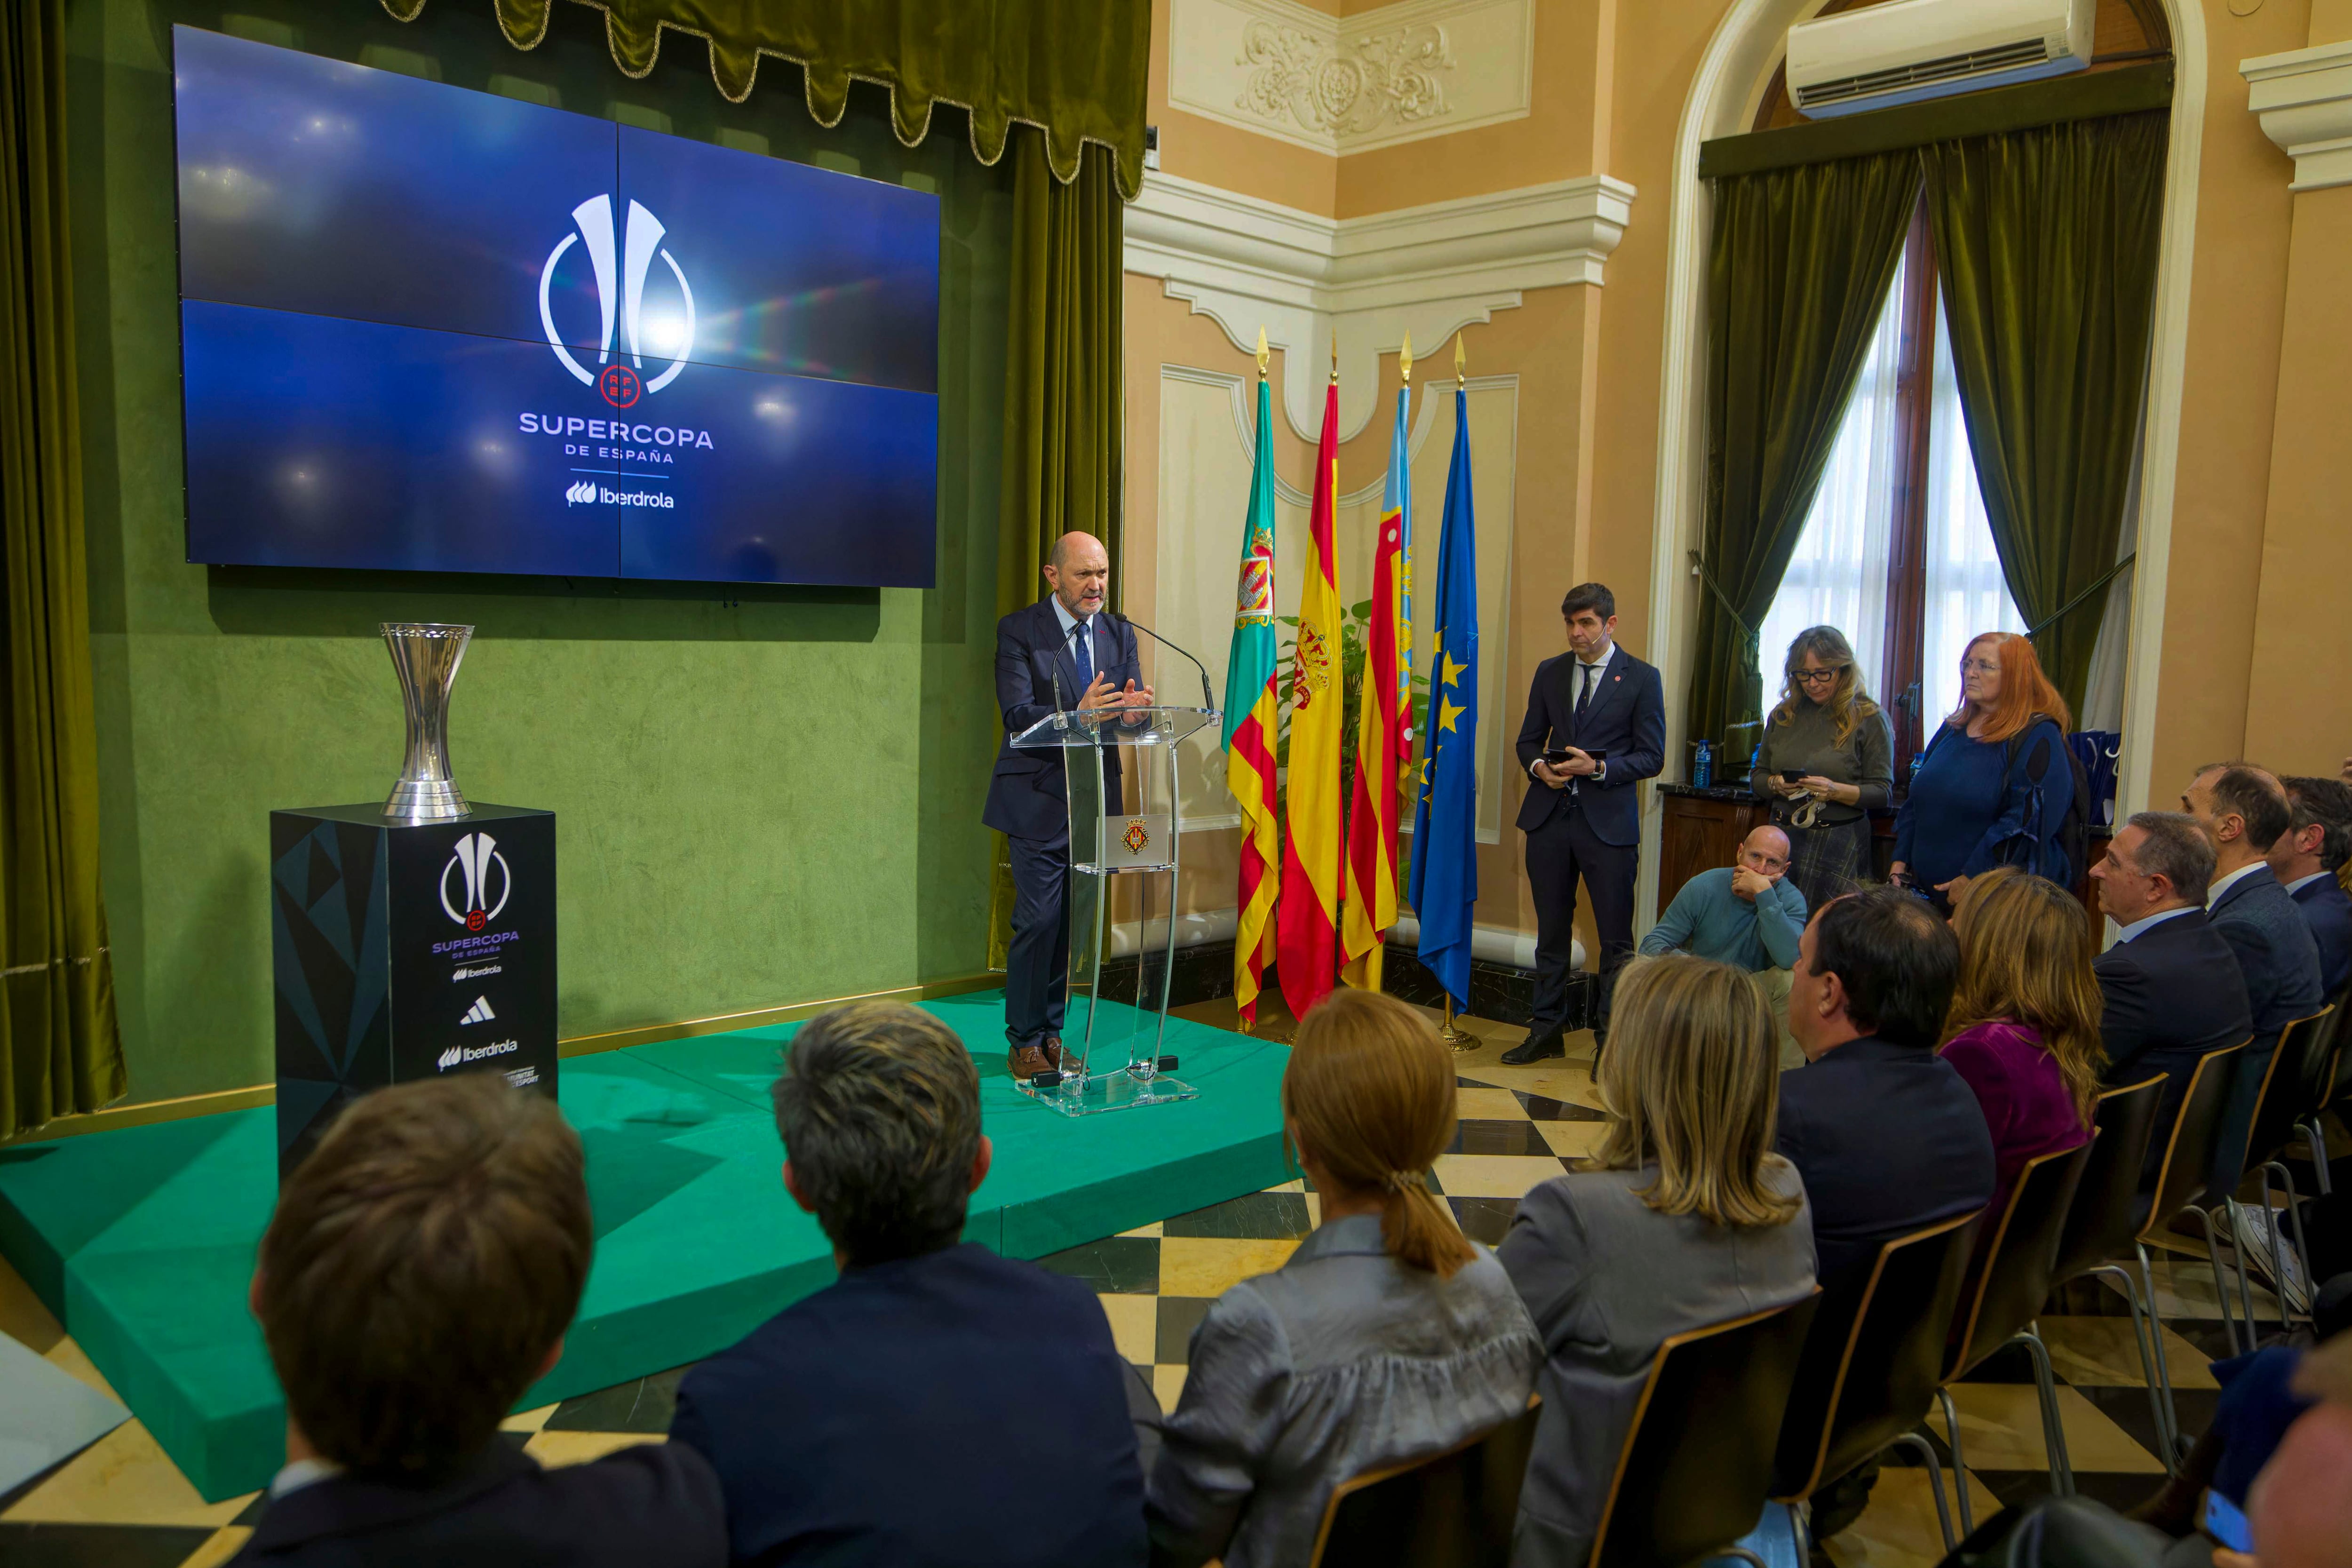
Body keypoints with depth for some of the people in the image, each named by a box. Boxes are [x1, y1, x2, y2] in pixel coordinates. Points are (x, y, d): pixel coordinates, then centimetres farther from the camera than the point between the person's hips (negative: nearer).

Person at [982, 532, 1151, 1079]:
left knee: (1075, 922, 10)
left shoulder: (1119, 634, 10)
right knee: (1039, 921, -6)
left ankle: (1051, 1032, 24)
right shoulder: (1019, 631, -6)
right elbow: (1019, 717, -16)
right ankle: (1025, 1041, 9)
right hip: (1039, 800, -5)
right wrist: (1079, 714, -33)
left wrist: (1136, 710, -21)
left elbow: (1130, 714, 4)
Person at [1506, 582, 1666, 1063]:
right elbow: (1529, 739, 15)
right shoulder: (1550, 672, 11)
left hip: (1608, 821, -3)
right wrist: (1539, 766, -7)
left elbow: (1652, 757, -3)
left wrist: (1597, 767, -17)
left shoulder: (1642, 679, -1)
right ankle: (1547, 1030, 22)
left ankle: (1610, 1038, 11)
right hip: (1549, 815, 4)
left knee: (1616, 937, 1)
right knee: (1551, 929, 12)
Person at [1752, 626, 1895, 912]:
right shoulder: (1783, 715, 10)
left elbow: (1883, 793, -5)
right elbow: (1757, 778, 15)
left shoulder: (1869, 719, -3)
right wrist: (1776, 784, -6)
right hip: (1783, 840, 4)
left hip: (1839, 845, -4)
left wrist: (1836, 791, -20)